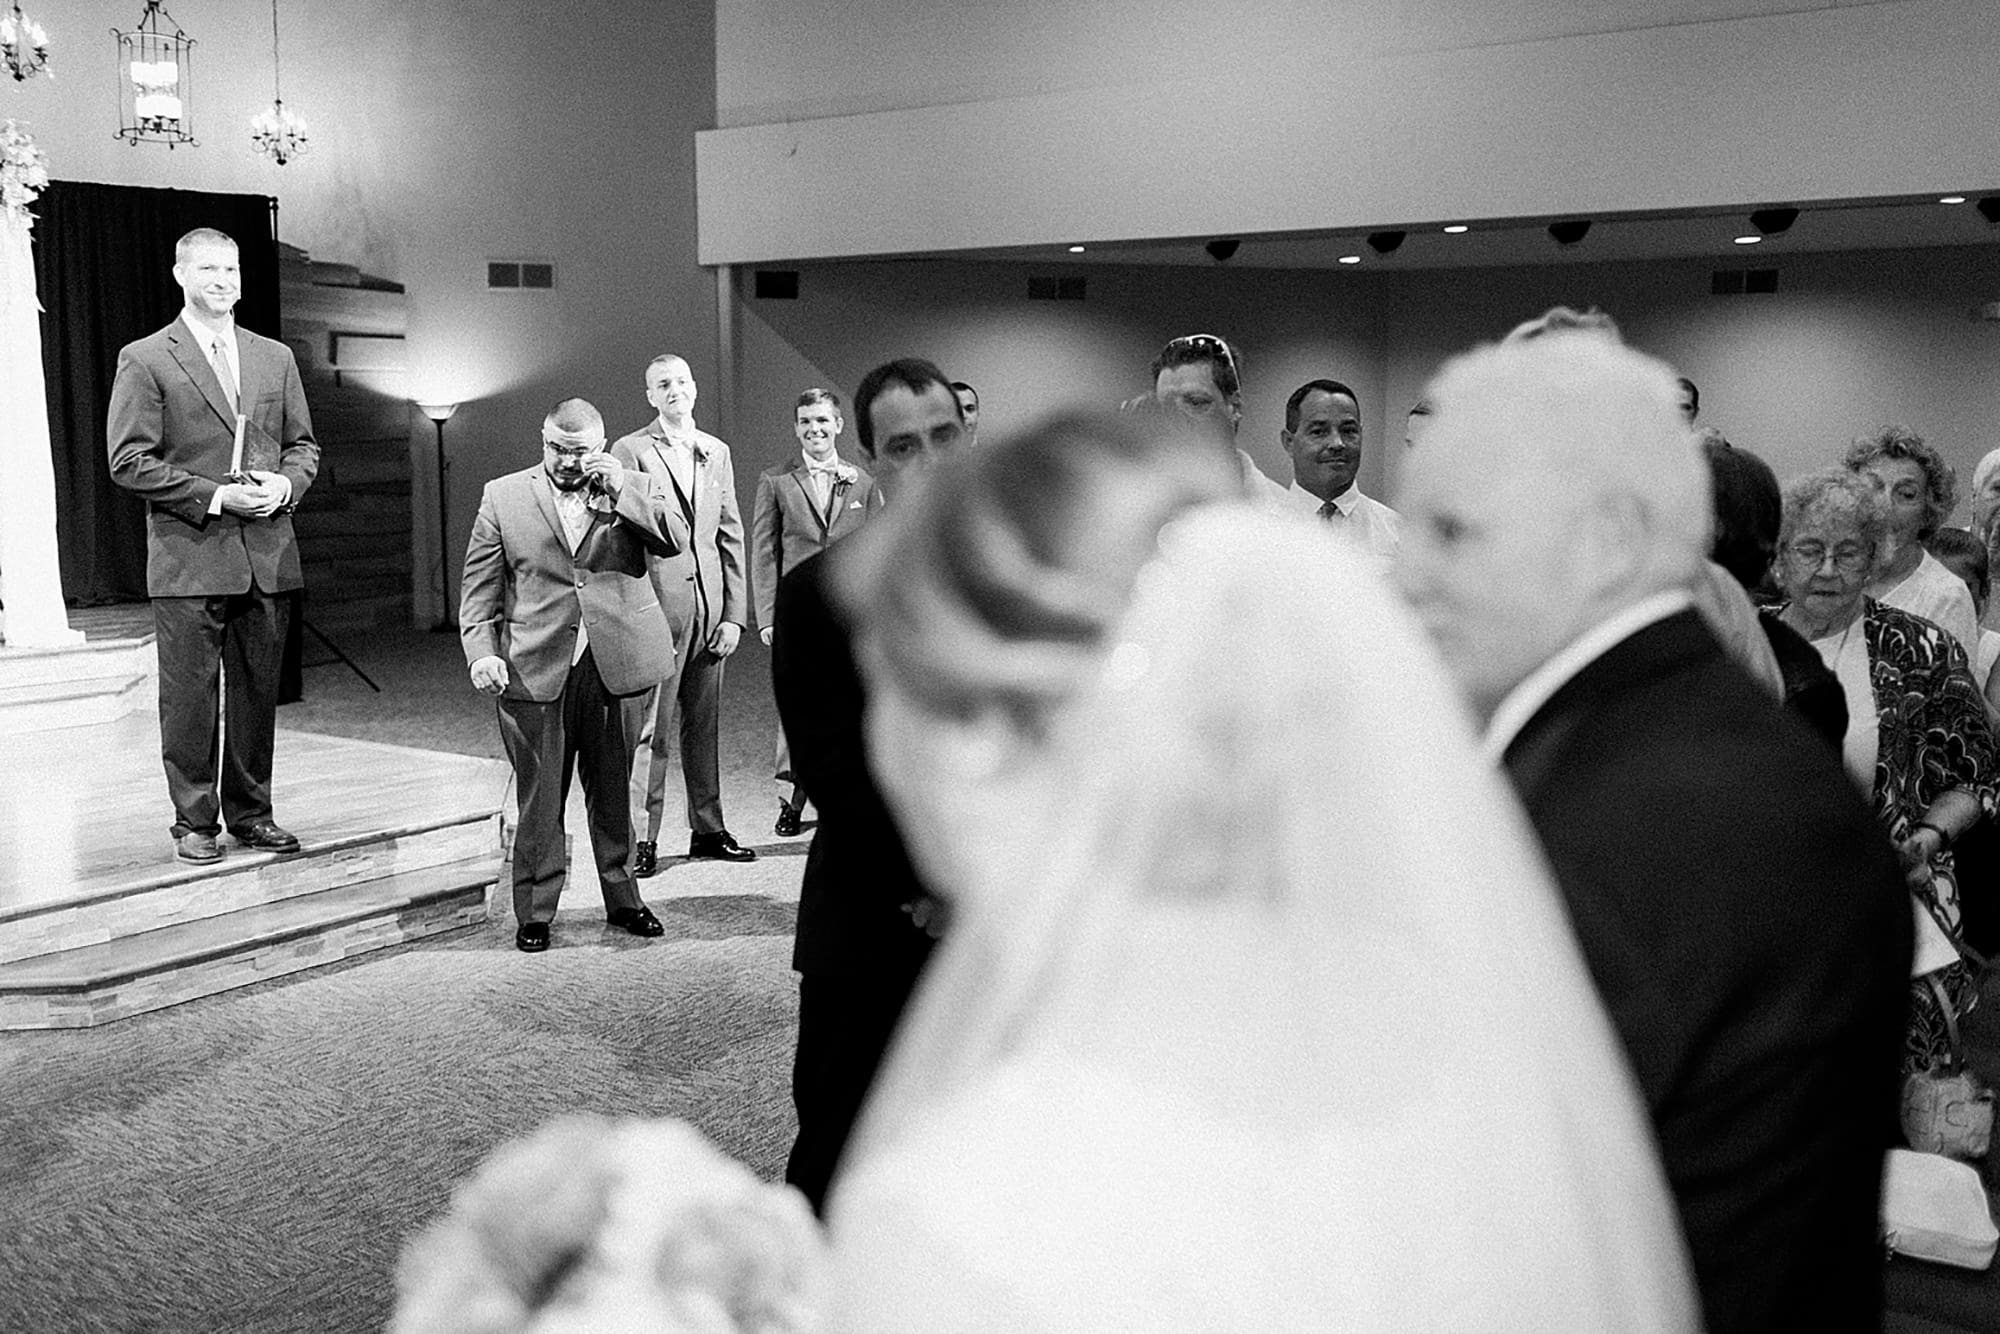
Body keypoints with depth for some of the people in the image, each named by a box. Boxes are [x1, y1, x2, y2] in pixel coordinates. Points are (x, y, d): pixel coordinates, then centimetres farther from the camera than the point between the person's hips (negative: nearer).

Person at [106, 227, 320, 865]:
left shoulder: (275, 357, 13)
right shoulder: (144, 360, -1)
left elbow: (303, 444, 17)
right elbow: (129, 461, -6)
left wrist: (285, 484, -5)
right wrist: (214, 495, -14)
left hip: (267, 554, 4)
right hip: (188, 556, -4)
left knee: (257, 691, 10)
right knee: (189, 697, 1)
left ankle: (250, 812, 21)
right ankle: (194, 821, 12)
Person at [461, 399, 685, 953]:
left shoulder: (632, 487, 9)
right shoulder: (503, 496, 7)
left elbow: (676, 539, -7)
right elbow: (479, 587, 5)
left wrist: (620, 490, -12)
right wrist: (481, 652, -8)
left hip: (613, 665, 1)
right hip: (535, 671, -1)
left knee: (613, 792, 11)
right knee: (539, 799, 3)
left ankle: (623, 900, 24)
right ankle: (534, 912, 14)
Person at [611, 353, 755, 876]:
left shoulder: (717, 451, 14)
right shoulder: (631, 451, -2)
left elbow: (731, 535, 13)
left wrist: (734, 613, 6)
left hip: (710, 606, 5)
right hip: (655, 604, -5)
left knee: (705, 725, 12)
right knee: (651, 729, -1)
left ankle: (707, 829, 21)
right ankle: (643, 840, 6)